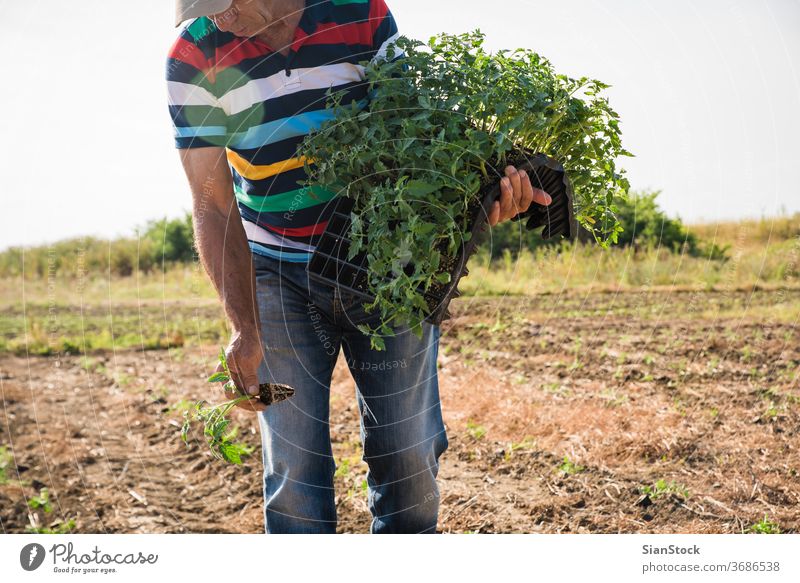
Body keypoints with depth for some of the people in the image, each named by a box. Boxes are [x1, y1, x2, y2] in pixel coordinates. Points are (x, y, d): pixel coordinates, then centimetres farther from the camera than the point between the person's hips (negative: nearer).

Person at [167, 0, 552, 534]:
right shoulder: (196, 57, -11)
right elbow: (213, 207, -12)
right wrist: (244, 328, -21)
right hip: (277, 278, 0)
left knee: (406, 455, 4)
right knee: (295, 463, -1)